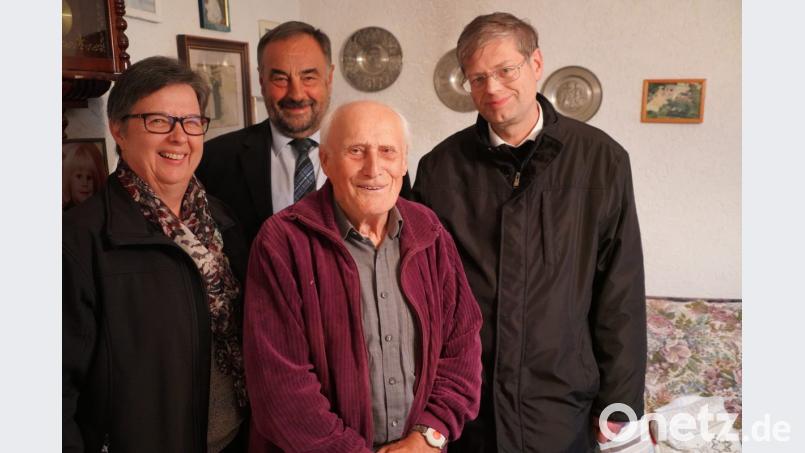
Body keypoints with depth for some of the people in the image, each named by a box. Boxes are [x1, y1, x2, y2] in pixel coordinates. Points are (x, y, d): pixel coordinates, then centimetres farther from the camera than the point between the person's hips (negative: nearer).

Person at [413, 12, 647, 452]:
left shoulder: (602, 159, -6)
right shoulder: (440, 167, -4)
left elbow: (622, 295, -3)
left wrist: (619, 403, -2)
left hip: (563, 407, 0)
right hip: (462, 406, 1)